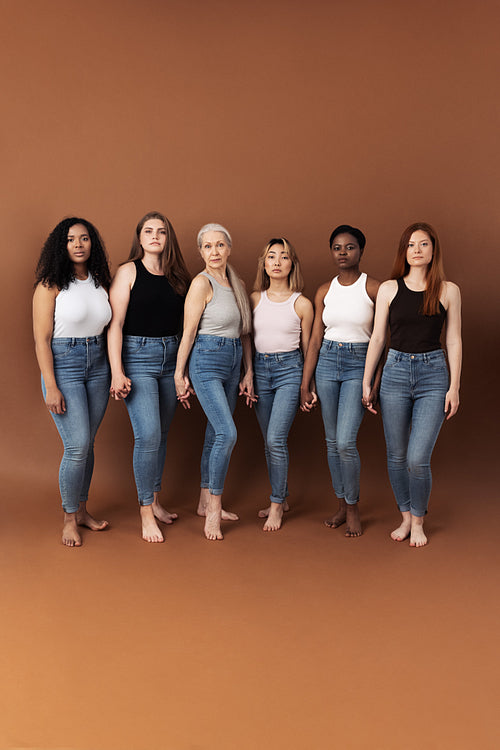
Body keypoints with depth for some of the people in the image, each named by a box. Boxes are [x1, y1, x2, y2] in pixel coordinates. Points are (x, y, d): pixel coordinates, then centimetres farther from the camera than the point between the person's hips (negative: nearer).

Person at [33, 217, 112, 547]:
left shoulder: (100, 282, 8)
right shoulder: (50, 284, -8)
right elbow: (41, 338, -10)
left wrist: (115, 373, 8)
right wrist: (51, 387, -15)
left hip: (98, 364, 5)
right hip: (63, 363, -5)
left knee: (87, 444, 11)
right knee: (77, 446, -8)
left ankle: (82, 509, 26)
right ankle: (70, 518, 10)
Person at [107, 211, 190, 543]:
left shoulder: (177, 276, 11)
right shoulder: (129, 272, -2)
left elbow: (185, 323, 13)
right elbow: (115, 323, -8)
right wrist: (117, 371, -16)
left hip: (171, 357, 5)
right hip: (138, 356, -5)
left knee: (161, 434, 11)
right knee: (148, 435, -11)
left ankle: (156, 501, 25)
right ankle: (146, 513, 1)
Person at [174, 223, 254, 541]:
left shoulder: (238, 284, 12)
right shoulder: (202, 283, -10)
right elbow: (189, 332, -10)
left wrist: (248, 373, 13)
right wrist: (180, 375, -8)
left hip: (233, 363, 7)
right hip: (206, 361, -7)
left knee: (215, 434, 12)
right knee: (227, 433, -16)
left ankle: (206, 502, 23)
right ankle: (214, 508, -4)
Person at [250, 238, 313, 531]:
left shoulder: (302, 303, -1)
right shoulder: (255, 298, 7)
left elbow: (307, 347, 5)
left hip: (289, 369, -4)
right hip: (260, 369, 4)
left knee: (276, 439, -12)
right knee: (270, 441, 9)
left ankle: (277, 505, 2)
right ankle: (282, 498, 25)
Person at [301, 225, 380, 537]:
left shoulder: (374, 288, -5)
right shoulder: (325, 291, 7)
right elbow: (315, 340, 8)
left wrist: (376, 381, -9)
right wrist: (305, 385, 5)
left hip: (359, 364, -4)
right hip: (327, 362, 4)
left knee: (346, 442, -11)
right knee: (332, 441, 8)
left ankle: (353, 508, 9)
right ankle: (342, 505, 23)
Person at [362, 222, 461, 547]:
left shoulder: (448, 290, 3)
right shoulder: (388, 288, 4)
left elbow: (454, 341, 4)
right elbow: (377, 338, 7)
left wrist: (454, 387, 0)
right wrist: (366, 382, 6)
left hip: (433, 373, -2)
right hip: (396, 371, 2)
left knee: (418, 459, -8)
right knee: (396, 455, 7)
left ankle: (419, 522, 15)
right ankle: (406, 517, 27)